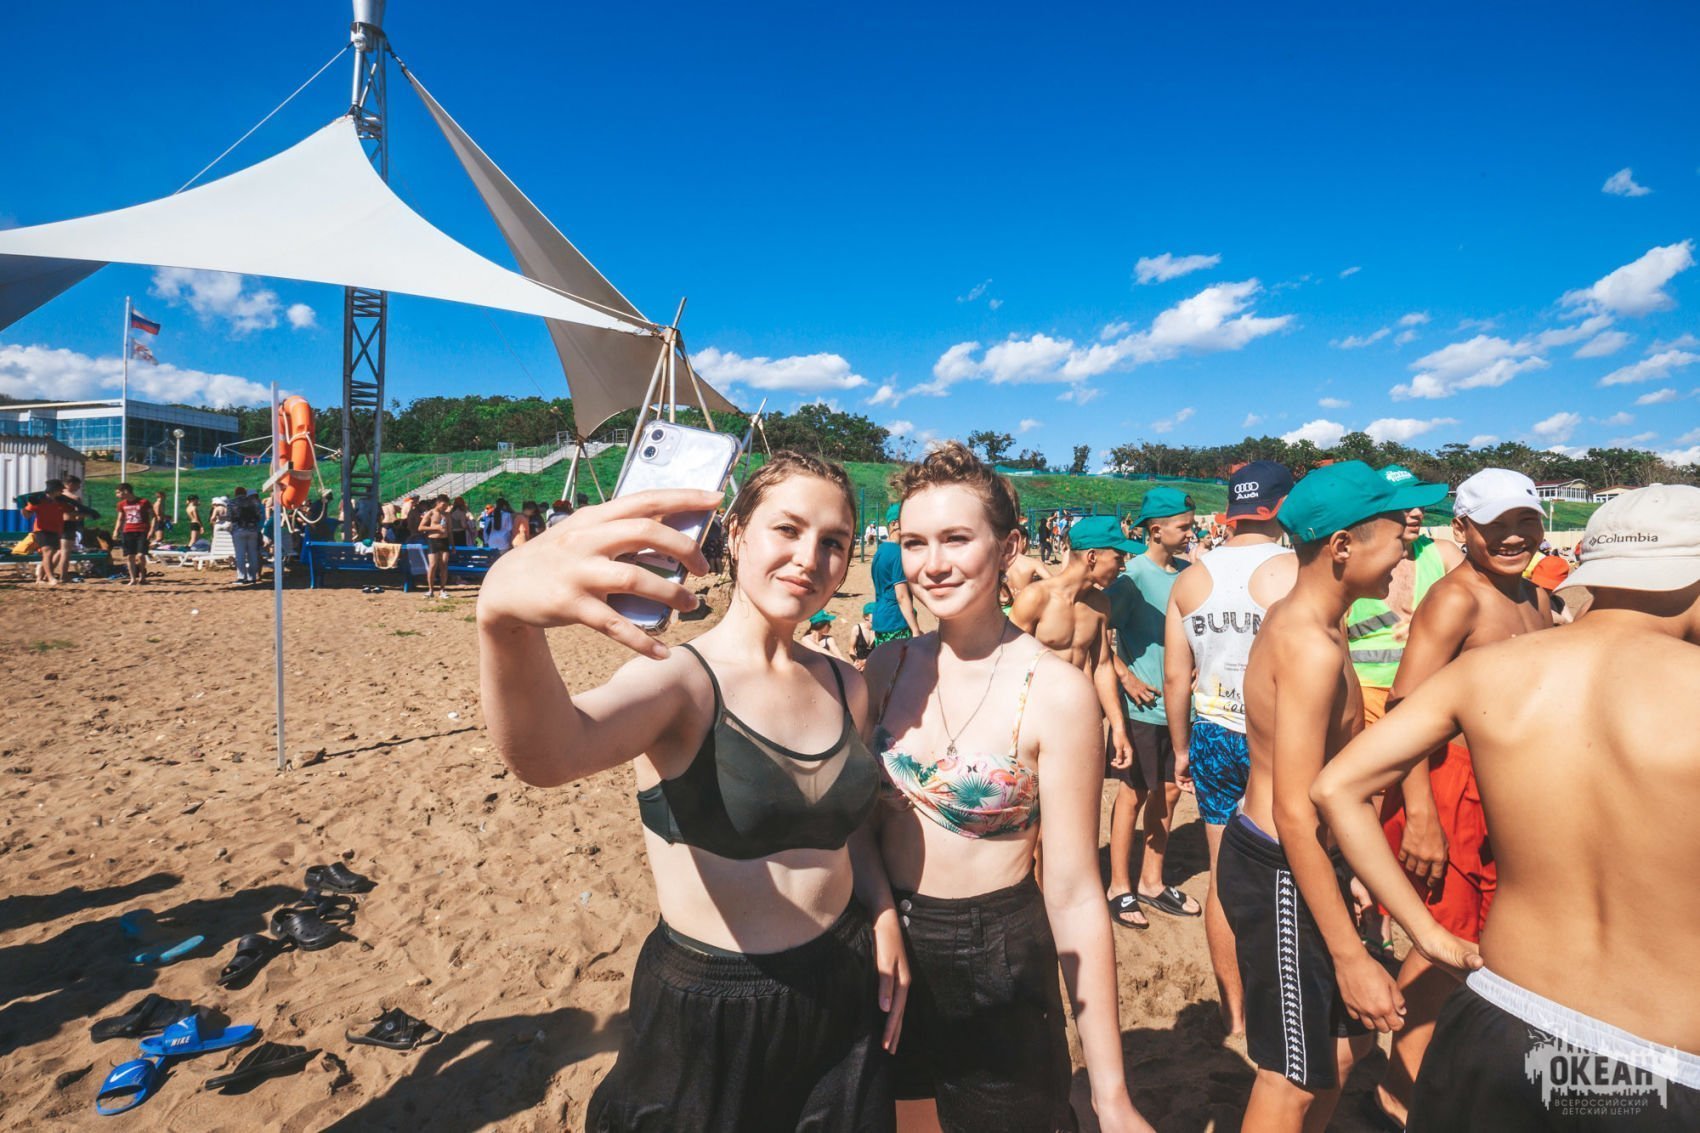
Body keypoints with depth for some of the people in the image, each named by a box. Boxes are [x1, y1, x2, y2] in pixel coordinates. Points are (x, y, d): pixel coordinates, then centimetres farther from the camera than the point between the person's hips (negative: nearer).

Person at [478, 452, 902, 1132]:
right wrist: (505, 617, -59)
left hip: (844, 994, 5)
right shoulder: (679, 680, -18)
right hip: (712, 1013, -4)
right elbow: (548, 755, -39)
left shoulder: (846, 688, -1)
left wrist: (883, 916, -4)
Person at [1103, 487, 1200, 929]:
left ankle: (1151, 882, 30)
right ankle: (1120, 887, 20)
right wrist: (1127, 678, -17)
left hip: (1179, 702, 6)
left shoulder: (1187, 572, 5)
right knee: (1134, 794, 5)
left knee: (1168, 792, 14)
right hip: (1143, 705, -6)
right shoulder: (1133, 575, -15)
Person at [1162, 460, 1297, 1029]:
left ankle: (1233, 1010, 28)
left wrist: (1182, 747, 14)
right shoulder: (1296, 573, -12)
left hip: (1213, 738, 4)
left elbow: (1176, 676, 4)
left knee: (1224, 874, 14)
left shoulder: (1190, 579, 1)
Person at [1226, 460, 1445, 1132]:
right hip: (1278, 873, -10)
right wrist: (1351, 957, -23)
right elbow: (1295, 814, -27)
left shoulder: (1302, 620, 7)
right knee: (1294, 1078, 7)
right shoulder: (1312, 647, -25)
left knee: (1344, 1039, 23)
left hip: (1293, 859, 10)